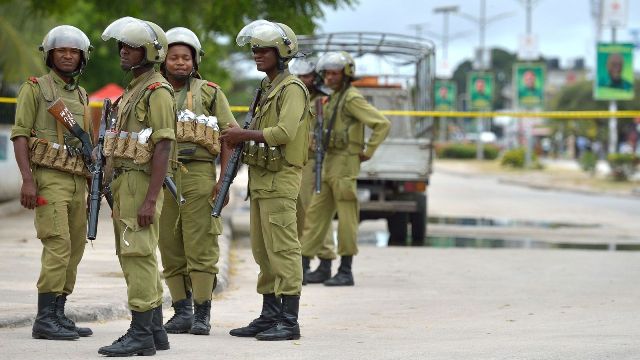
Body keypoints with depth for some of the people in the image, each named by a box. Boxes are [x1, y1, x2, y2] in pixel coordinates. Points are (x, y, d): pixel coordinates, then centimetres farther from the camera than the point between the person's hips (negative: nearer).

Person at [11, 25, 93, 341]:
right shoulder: (35, 89, 0)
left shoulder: (81, 97, 19)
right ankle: (45, 319, -15)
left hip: (77, 181, 7)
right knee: (58, 245, -16)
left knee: (74, 248, 5)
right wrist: (28, 180, -18)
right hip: (48, 176, -7)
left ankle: (59, 315, 11)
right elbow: (19, 135, -7)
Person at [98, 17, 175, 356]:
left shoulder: (157, 91, -11)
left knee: (138, 257, -11)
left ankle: (141, 334, -10)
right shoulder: (133, 90, 20)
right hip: (124, 183, 10)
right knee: (136, 258, 11)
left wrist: (150, 200, -24)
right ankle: (154, 329, 16)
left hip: (141, 184, -10)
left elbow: (163, 148, -18)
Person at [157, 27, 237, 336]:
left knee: (200, 247, -6)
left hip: (198, 175, -3)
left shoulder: (209, 93, 5)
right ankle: (182, 312, 12)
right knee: (170, 249, 5)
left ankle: (202, 315, -2)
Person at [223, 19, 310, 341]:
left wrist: (245, 134, -15)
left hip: (280, 181, -10)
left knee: (283, 251, -9)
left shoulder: (292, 89, -11)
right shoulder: (268, 88, 19)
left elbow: (285, 132, -23)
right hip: (261, 179, 10)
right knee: (263, 252, 12)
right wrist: (242, 139, 3)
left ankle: (289, 322, -9)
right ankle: (269, 317, 17)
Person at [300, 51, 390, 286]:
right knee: (316, 213, 9)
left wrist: (368, 152, -15)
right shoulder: (334, 98, 16)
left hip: (345, 164, -10)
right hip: (329, 163, 10)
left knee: (346, 217, -5)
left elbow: (382, 124, -19)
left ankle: (346, 272, -2)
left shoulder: (352, 99, -12)